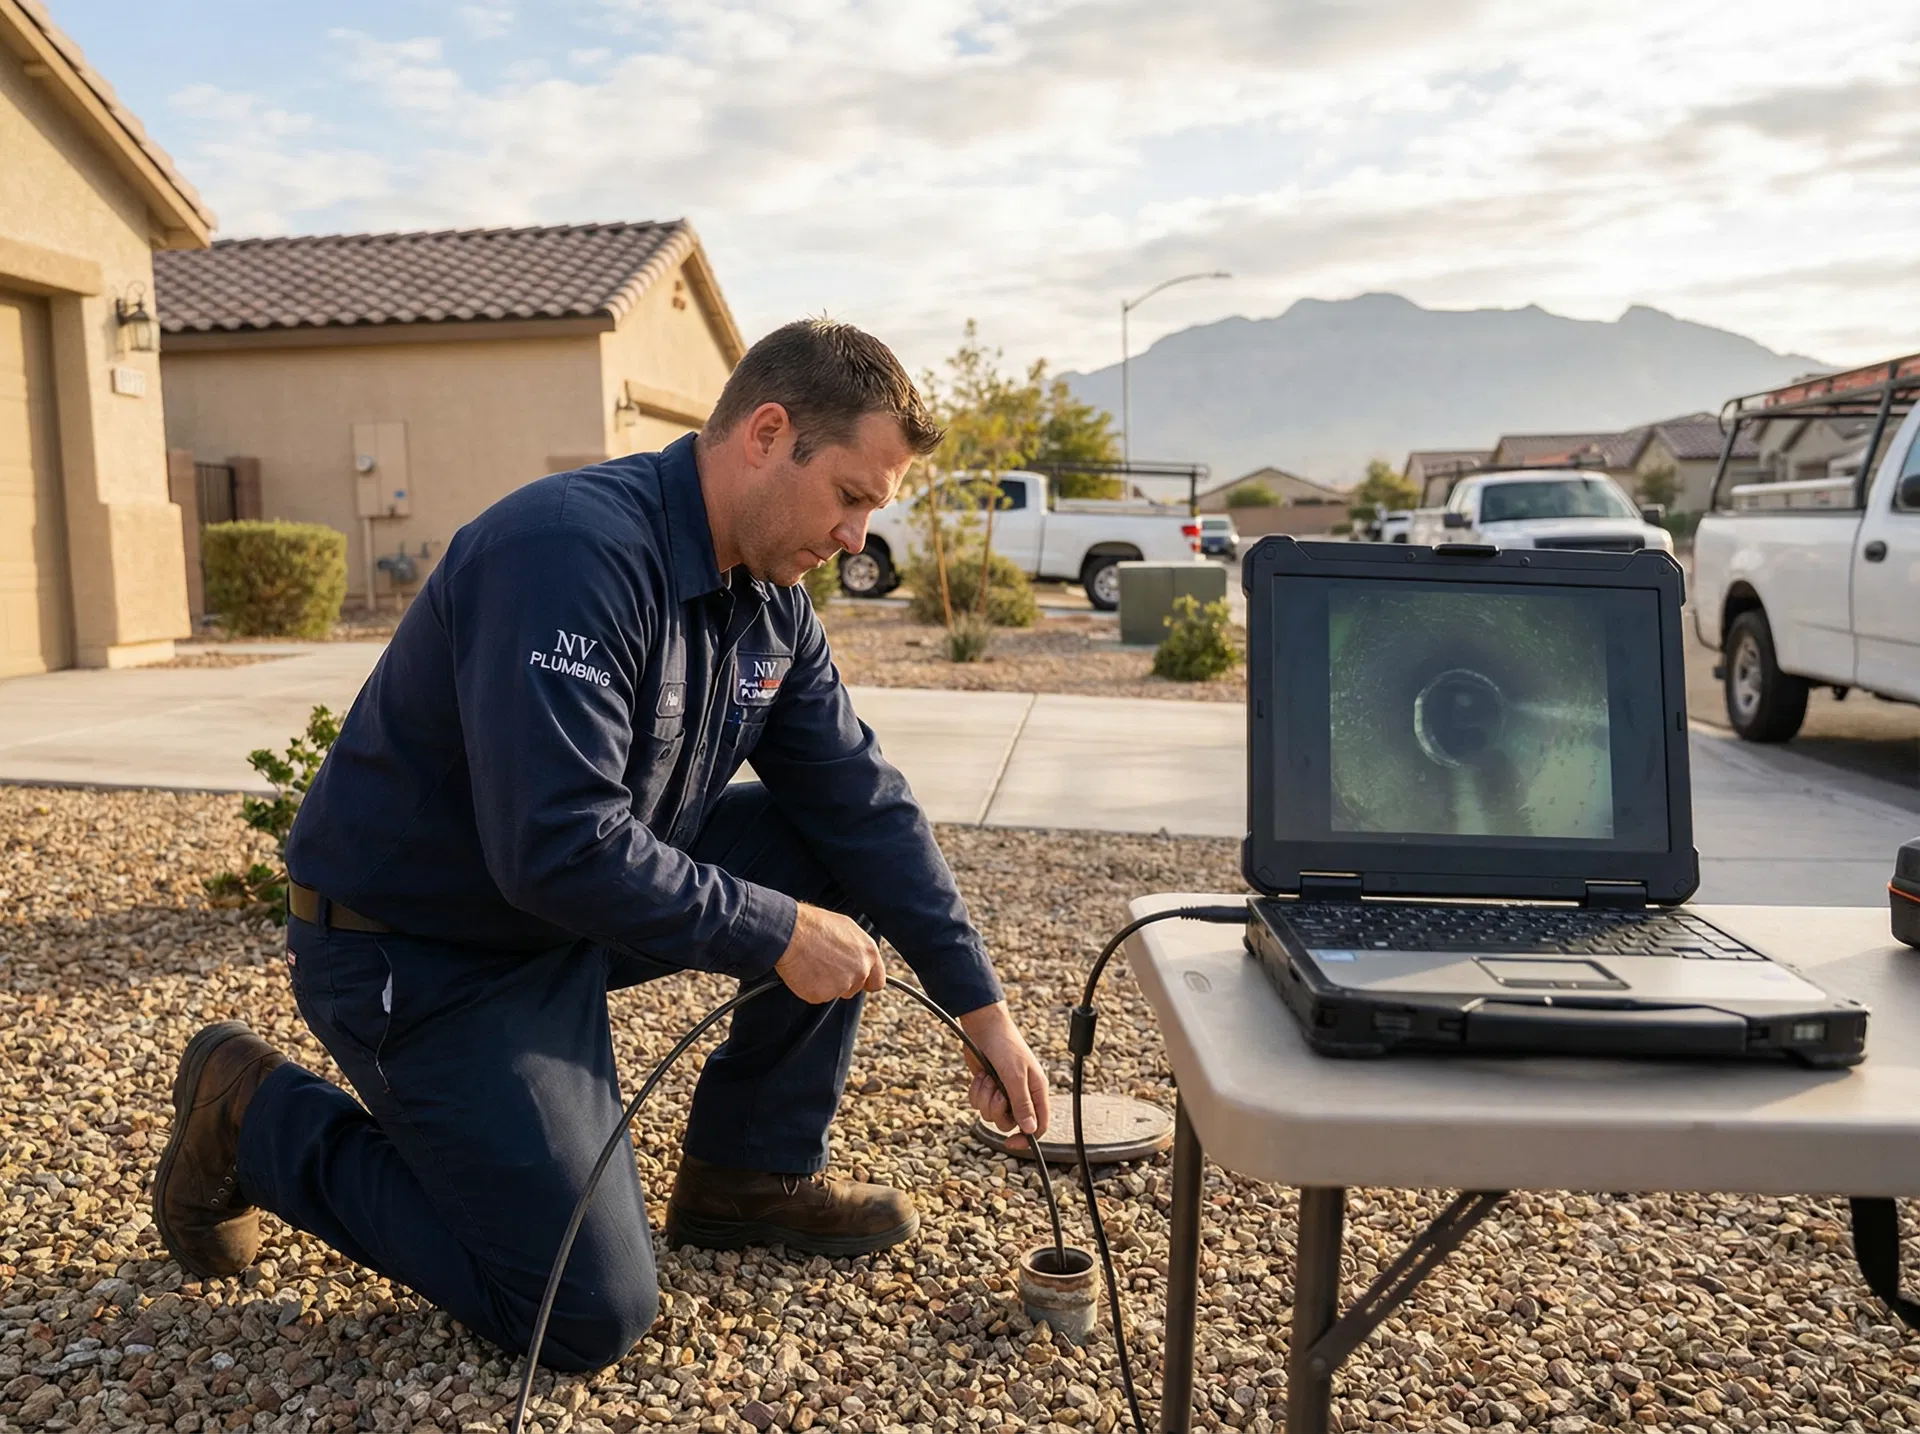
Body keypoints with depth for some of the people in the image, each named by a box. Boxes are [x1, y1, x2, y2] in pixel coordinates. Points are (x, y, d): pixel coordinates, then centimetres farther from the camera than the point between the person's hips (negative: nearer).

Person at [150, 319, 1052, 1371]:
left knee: (834, 854, -2)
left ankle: (749, 1174, 12)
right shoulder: (576, 550, -29)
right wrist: (774, 933, -24)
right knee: (592, 1319, -7)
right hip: (416, 953, -8)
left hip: (585, 906, 8)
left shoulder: (770, 601, -1)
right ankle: (260, 1118, 9)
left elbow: (865, 805, 1)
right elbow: (558, 847, -35)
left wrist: (982, 1009, 0)